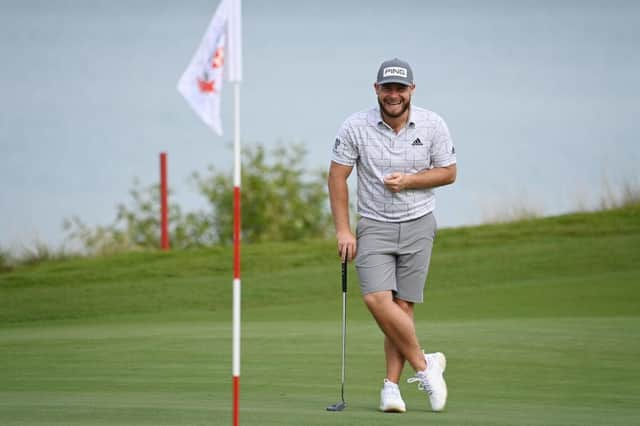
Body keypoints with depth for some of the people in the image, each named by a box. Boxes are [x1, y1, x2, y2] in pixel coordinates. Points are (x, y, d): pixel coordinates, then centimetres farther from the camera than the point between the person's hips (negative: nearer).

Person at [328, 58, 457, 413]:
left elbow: (448, 172, 5)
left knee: (403, 306, -3)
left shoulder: (433, 125, -4)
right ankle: (425, 365, -5)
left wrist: (409, 180, -12)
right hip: (374, 226, 0)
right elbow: (337, 176, -1)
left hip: (417, 224, 0)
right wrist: (343, 230, -5)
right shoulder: (355, 126, -7)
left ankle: (391, 385, 3)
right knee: (377, 299, -18)